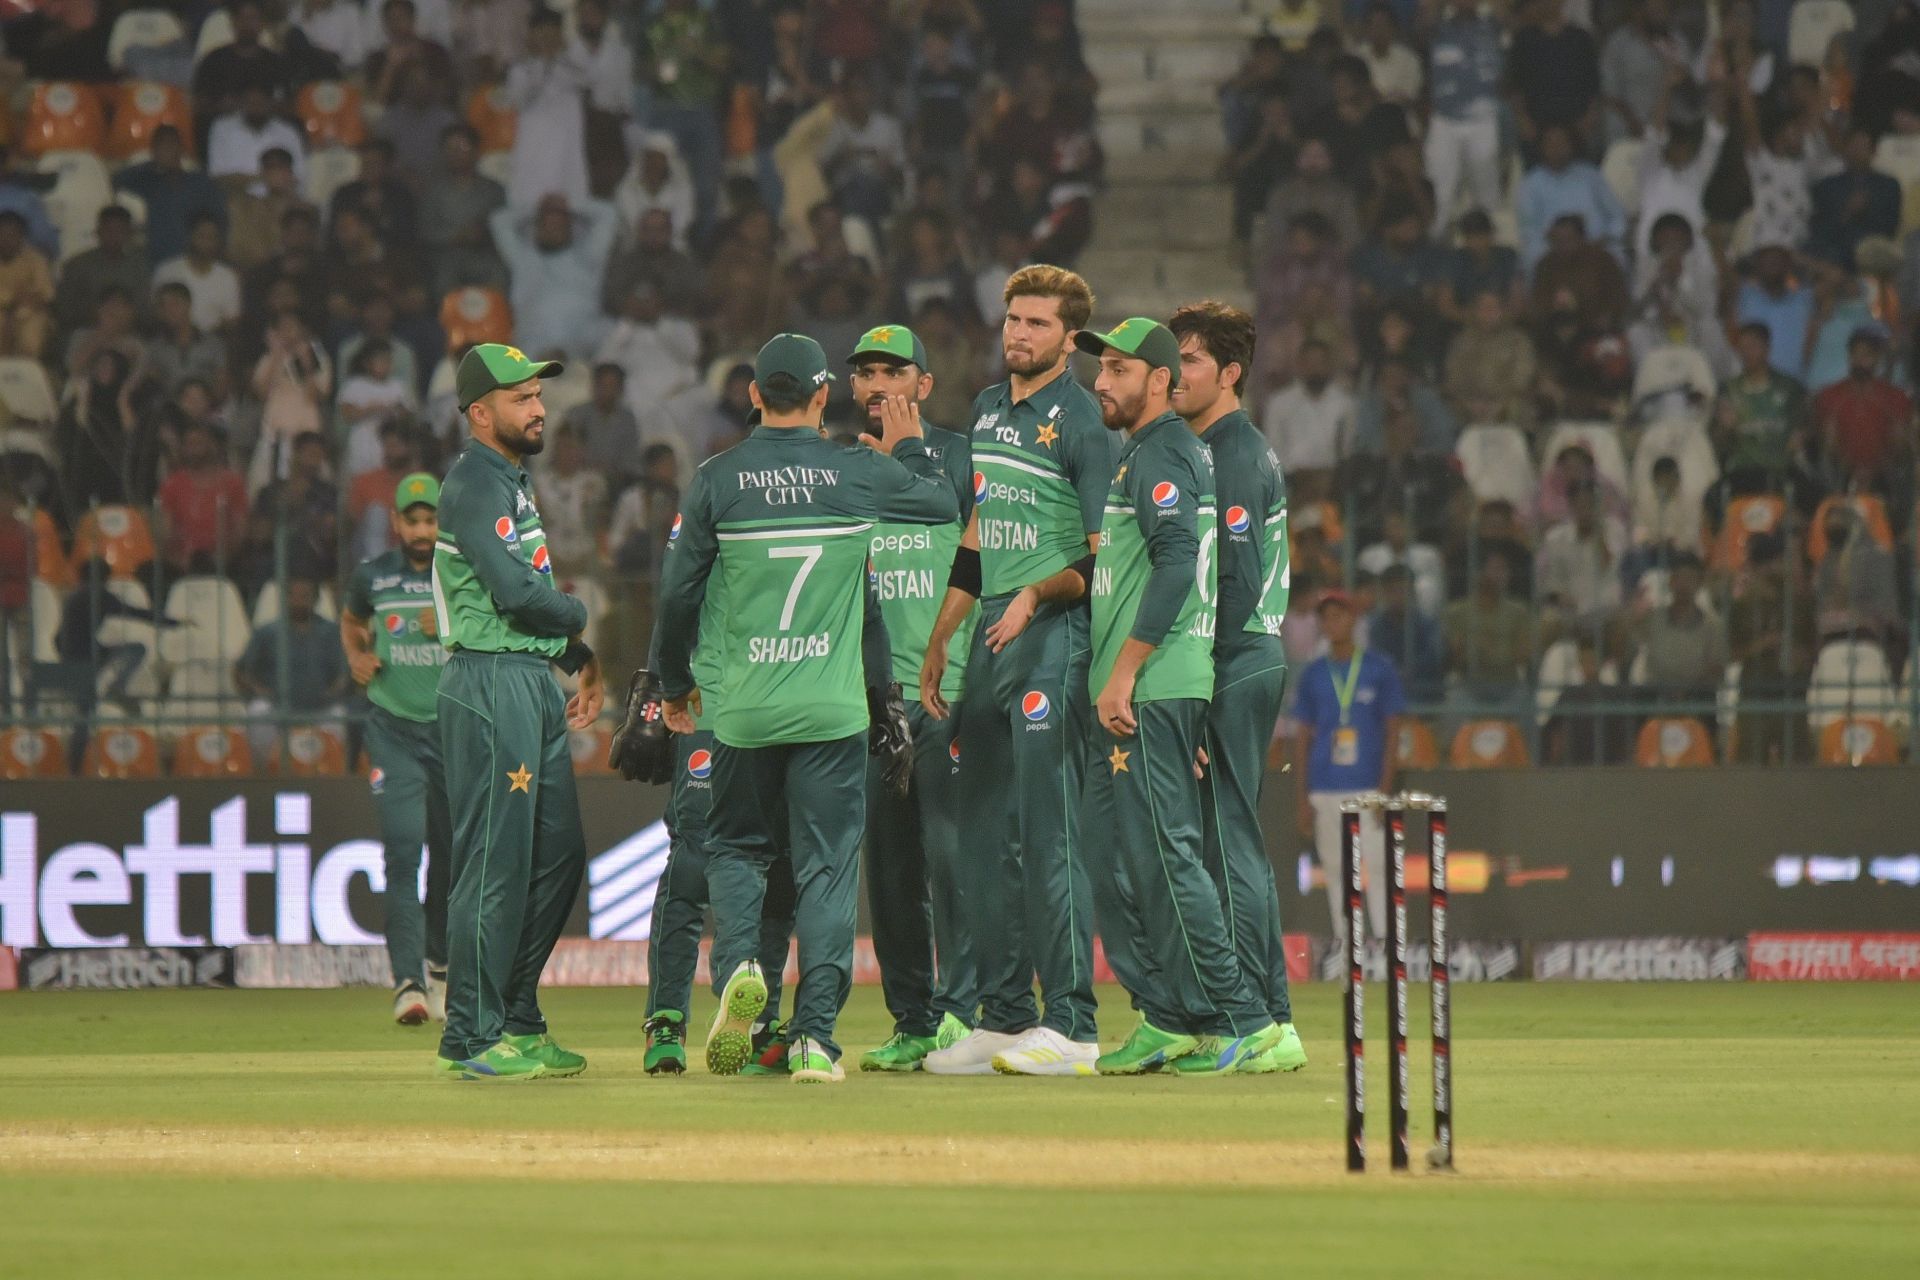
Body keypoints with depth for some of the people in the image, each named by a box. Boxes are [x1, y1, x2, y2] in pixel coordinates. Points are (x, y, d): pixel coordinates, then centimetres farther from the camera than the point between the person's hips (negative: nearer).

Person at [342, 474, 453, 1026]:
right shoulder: (373, 576, 4)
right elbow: (351, 621, 25)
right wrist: (357, 657, 6)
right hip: (394, 730, -1)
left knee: (450, 852, 10)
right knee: (403, 851, -14)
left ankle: (440, 967, 32)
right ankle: (409, 981, -21)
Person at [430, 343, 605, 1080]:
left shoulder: (512, 482, 20)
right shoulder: (475, 484, -12)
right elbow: (515, 591, -20)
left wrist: (579, 661, 15)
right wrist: (584, 619, -3)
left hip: (534, 684, 10)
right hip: (491, 682, -10)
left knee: (558, 853, 11)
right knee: (496, 860, -9)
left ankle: (517, 1021, 18)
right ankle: (473, 1039, -5)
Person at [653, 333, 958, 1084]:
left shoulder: (718, 480, -2)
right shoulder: (859, 473, -3)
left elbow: (678, 593, 2)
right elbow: (944, 505, 14)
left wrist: (676, 685, 17)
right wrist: (910, 450, 33)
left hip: (744, 710, 1)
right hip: (832, 710, -1)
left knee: (735, 847, 18)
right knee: (826, 866, 3)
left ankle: (739, 962, -9)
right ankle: (815, 1037, -4)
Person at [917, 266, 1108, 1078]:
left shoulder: (1081, 422, -6)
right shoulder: (988, 409, 18)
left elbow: (1106, 555, -11)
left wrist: (1039, 593, -24)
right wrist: (939, 640, 24)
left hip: (1053, 638, -8)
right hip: (990, 638, 8)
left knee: (1047, 830, -11)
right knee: (985, 833, 8)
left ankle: (1070, 1026, -10)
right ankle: (1003, 1018, 13)